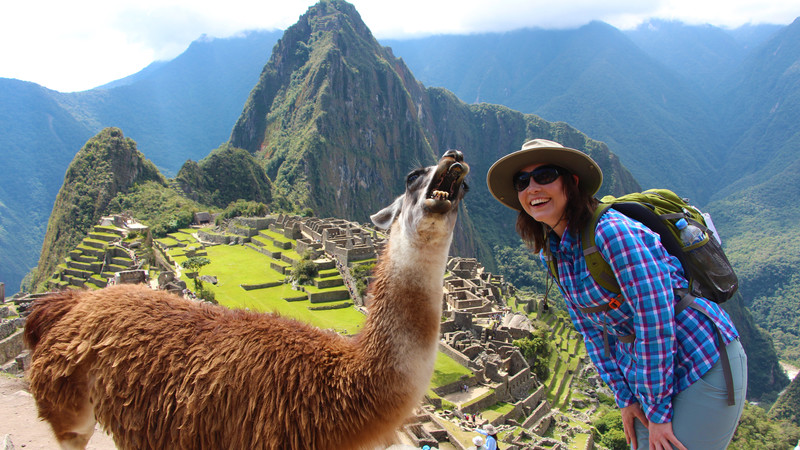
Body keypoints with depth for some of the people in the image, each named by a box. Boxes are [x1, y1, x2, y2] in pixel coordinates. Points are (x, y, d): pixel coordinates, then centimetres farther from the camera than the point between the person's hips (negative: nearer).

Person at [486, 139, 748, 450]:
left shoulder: (613, 231, -24)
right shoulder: (551, 254, 0)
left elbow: (656, 315, -24)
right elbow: (592, 329, 6)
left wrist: (658, 411, -16)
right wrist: (624, 398, 3)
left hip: (705, 363, -7)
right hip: (646, 370, 7)